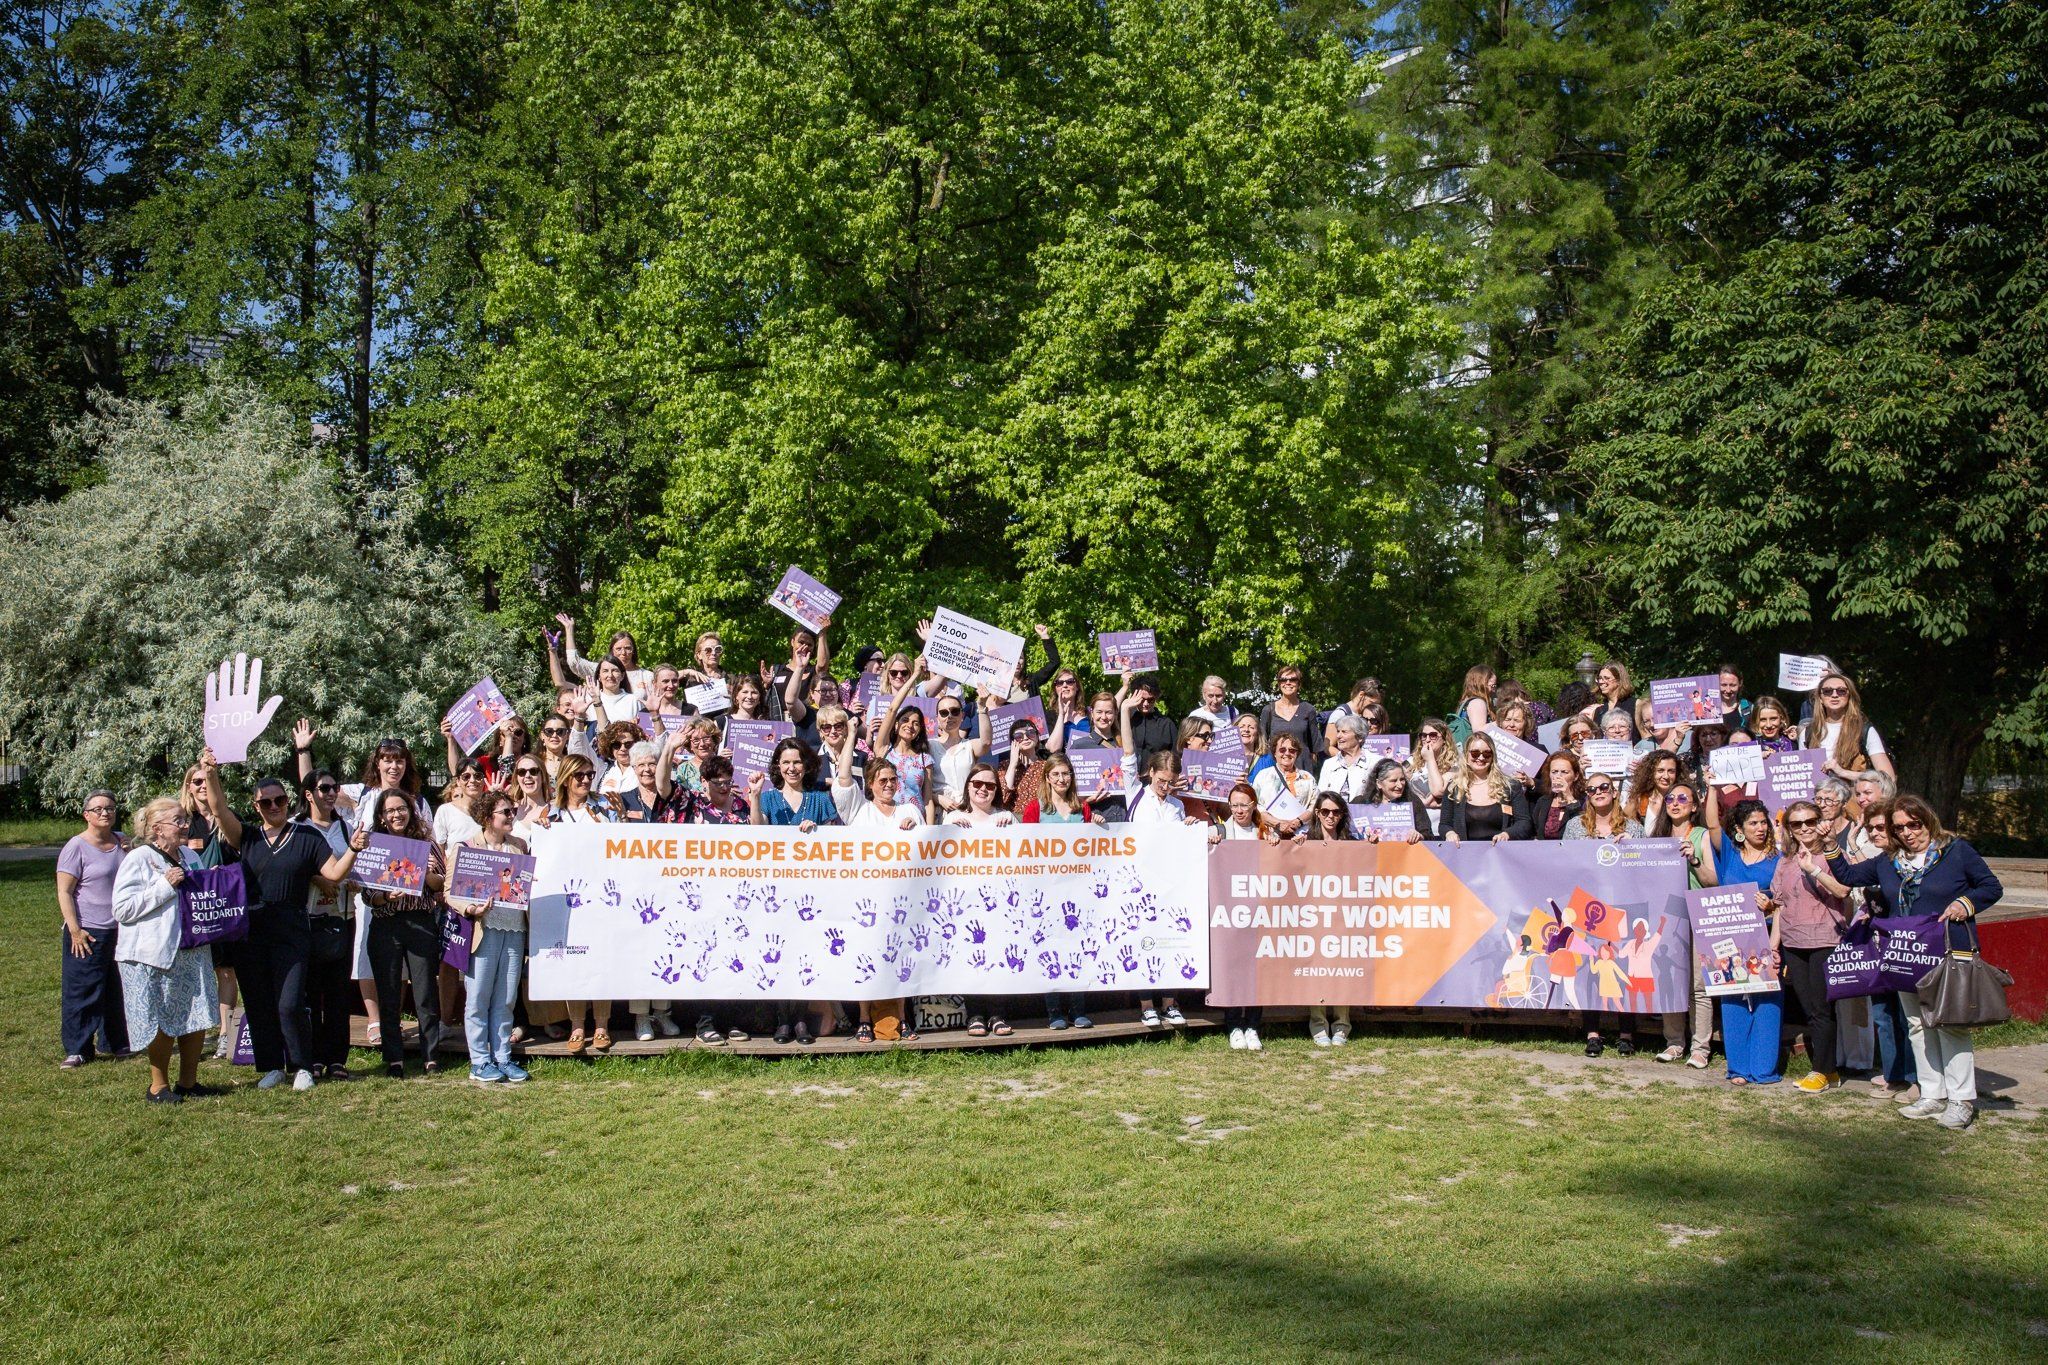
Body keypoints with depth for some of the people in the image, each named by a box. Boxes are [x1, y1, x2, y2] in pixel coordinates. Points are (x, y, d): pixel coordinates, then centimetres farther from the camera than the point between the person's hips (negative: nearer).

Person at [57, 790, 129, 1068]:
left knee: (117, 990, 11)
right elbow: (64, 892, -11)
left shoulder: (121, 841, 11)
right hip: (88, 933, -6)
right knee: (83, 991, -3)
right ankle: (77, 1050, 4)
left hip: (121, 930, 6)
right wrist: (75, 930, -17)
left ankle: (113, 1042, 22)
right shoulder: (76, 847, -8)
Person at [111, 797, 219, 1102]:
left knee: (196, 1018, 6)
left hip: (192, 952, 6)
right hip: (152, 956, -6)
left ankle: (188, 1081, 20)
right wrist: (165, 886, -17)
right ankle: (158, 1086, 13)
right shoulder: (138, 859, -7)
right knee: (161, 1022, -2)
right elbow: (122, 909, -15)